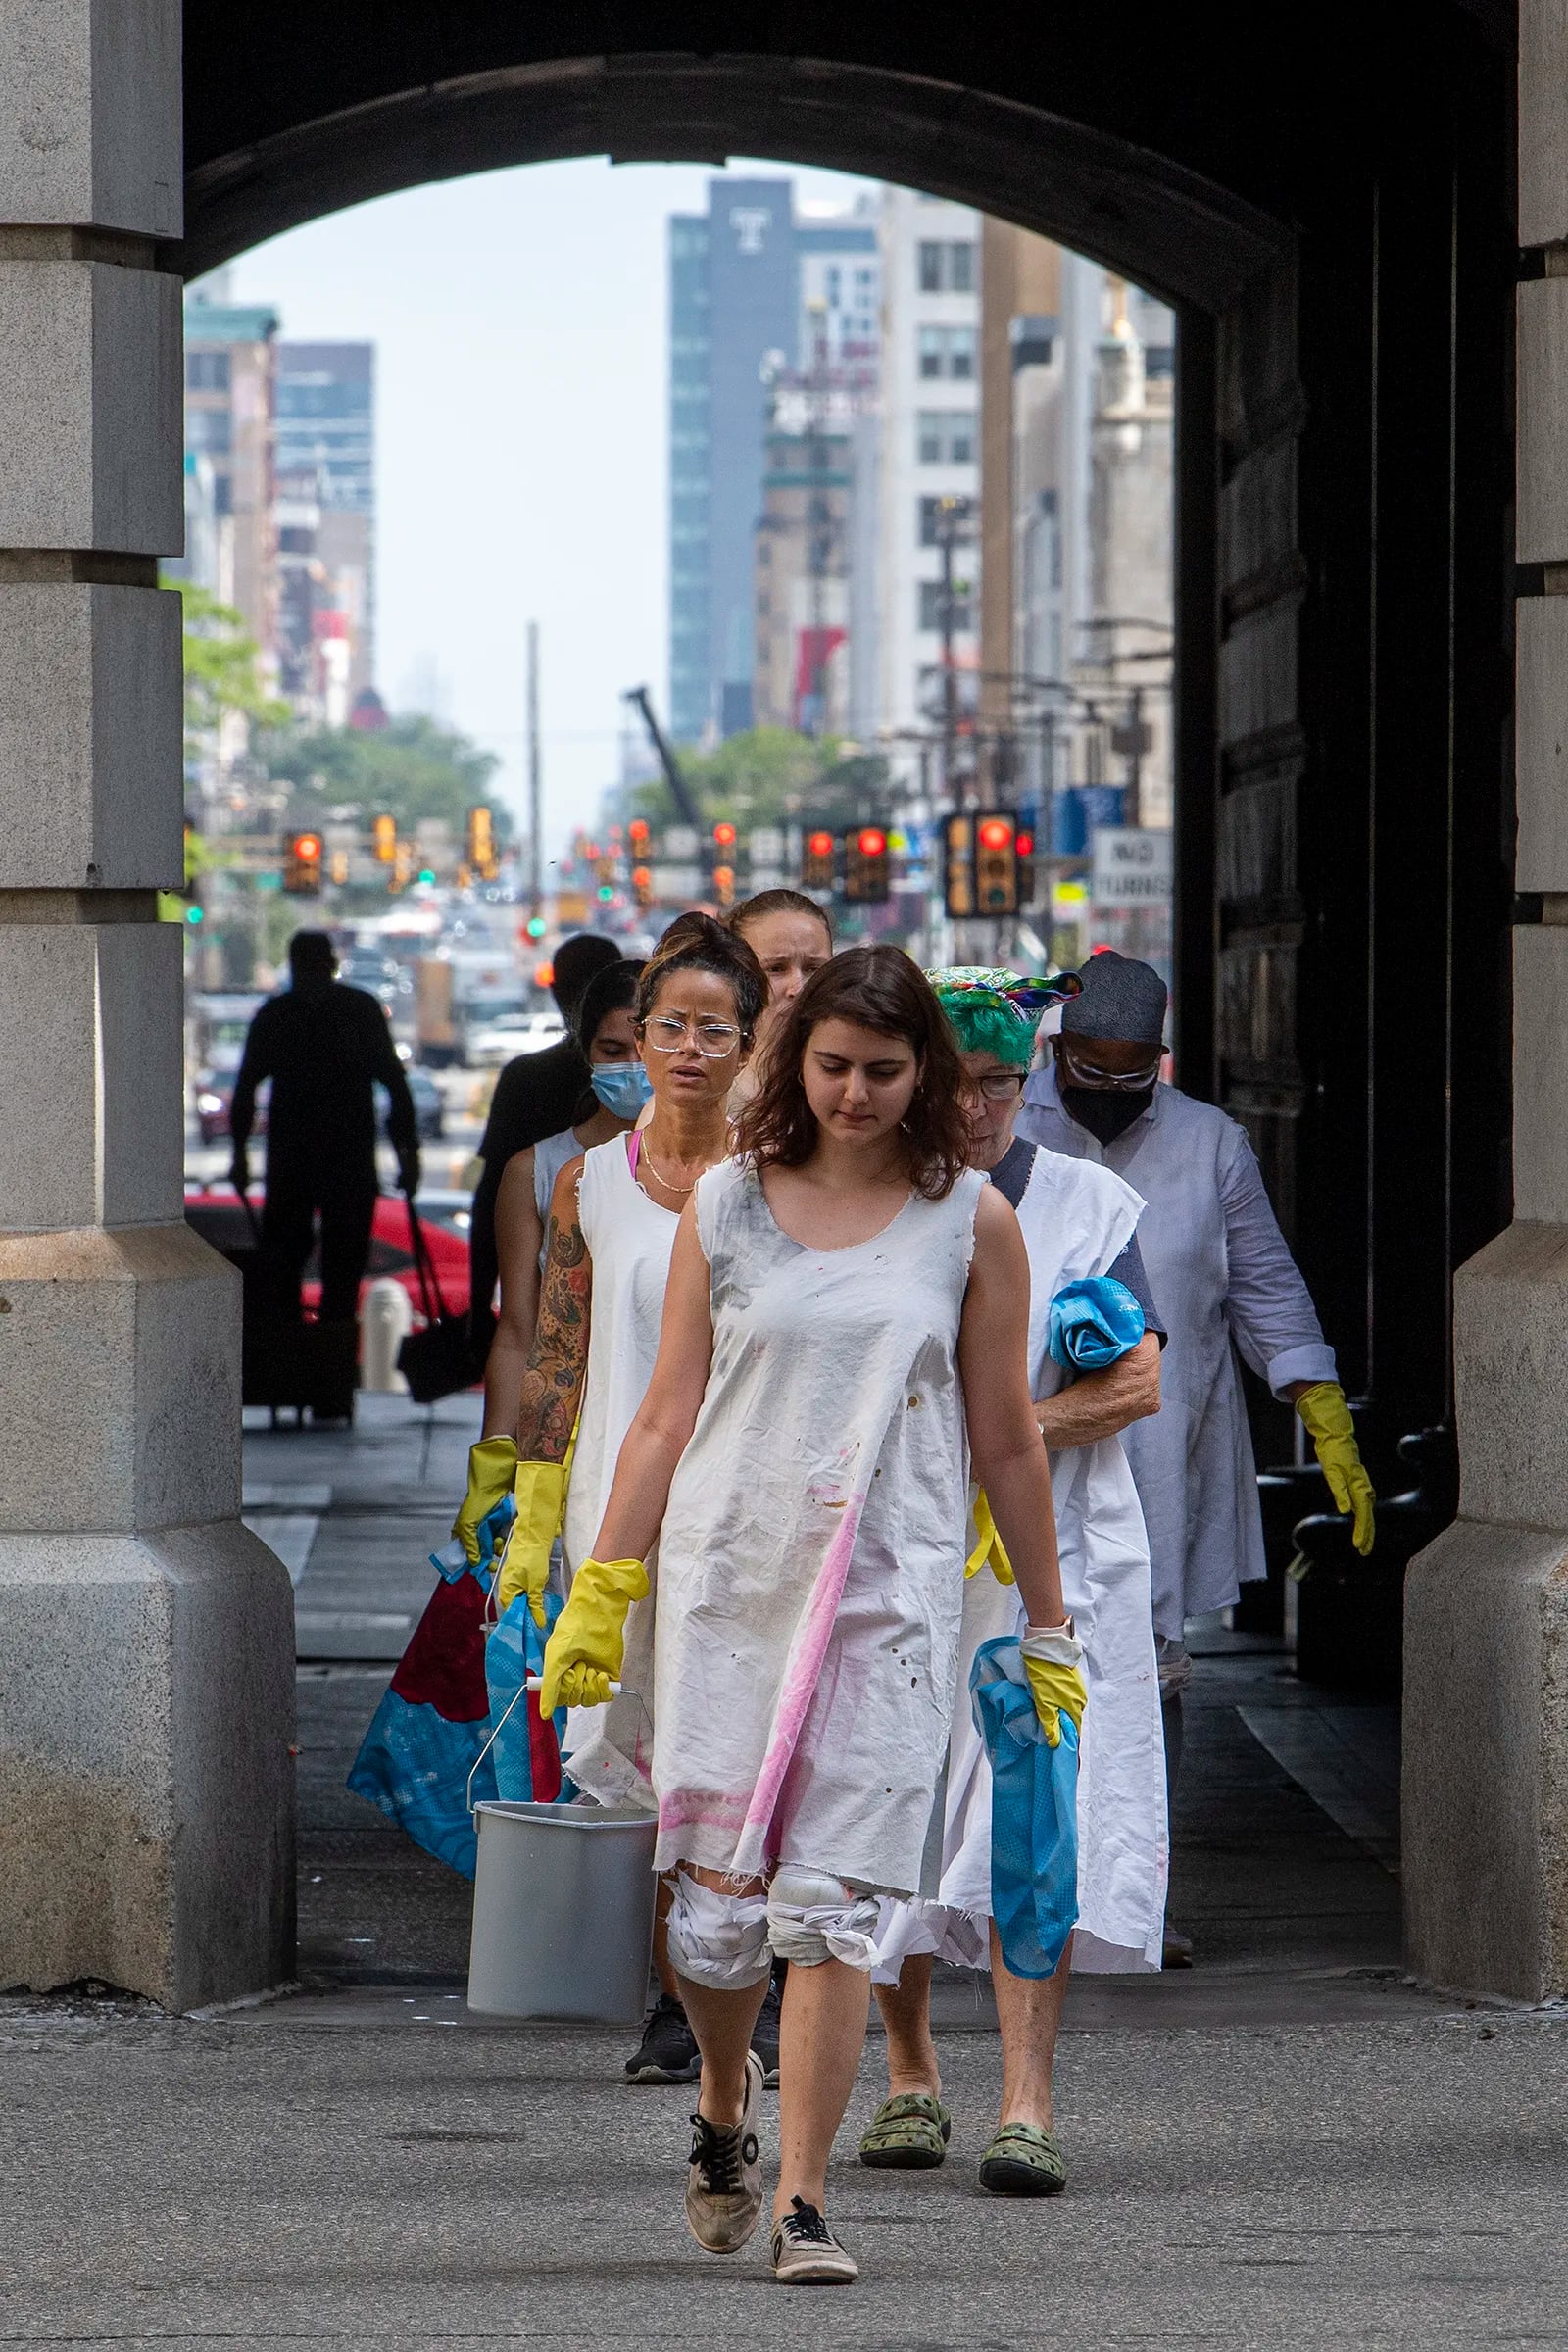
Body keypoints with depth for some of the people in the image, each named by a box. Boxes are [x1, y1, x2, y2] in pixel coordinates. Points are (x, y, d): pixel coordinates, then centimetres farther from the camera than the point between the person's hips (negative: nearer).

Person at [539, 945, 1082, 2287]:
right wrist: (600, 1594, 7)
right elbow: (667, 1418, 10)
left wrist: (1048, 1626, 12)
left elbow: (1005, 1438, 10)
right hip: (725, 1583, 1)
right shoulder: (727, 1206, 7)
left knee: (835, 1905, -8)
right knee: (715, 1902, -1)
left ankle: (804, 2200, -2)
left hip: (892, 1598, -1)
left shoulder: (971, 1223, 5)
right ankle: (725, 2099, 29)